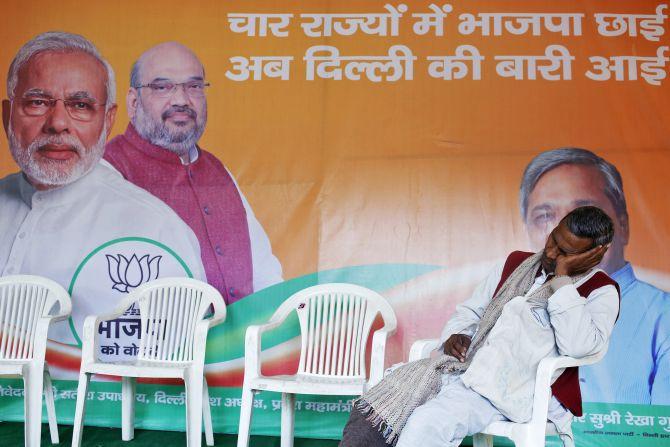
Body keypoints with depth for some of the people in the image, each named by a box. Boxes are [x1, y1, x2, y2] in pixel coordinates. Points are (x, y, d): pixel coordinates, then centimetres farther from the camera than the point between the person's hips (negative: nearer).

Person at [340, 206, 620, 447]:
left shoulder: (601, 292, 3)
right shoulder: (517, 263, 19)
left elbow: (577, 345, -16)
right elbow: (470, 309, 24)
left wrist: (563, 277, -13)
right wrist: (456, 335, 2)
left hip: (513, 390, -6)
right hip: (463, 367, 6)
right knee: (373, 414, -17)